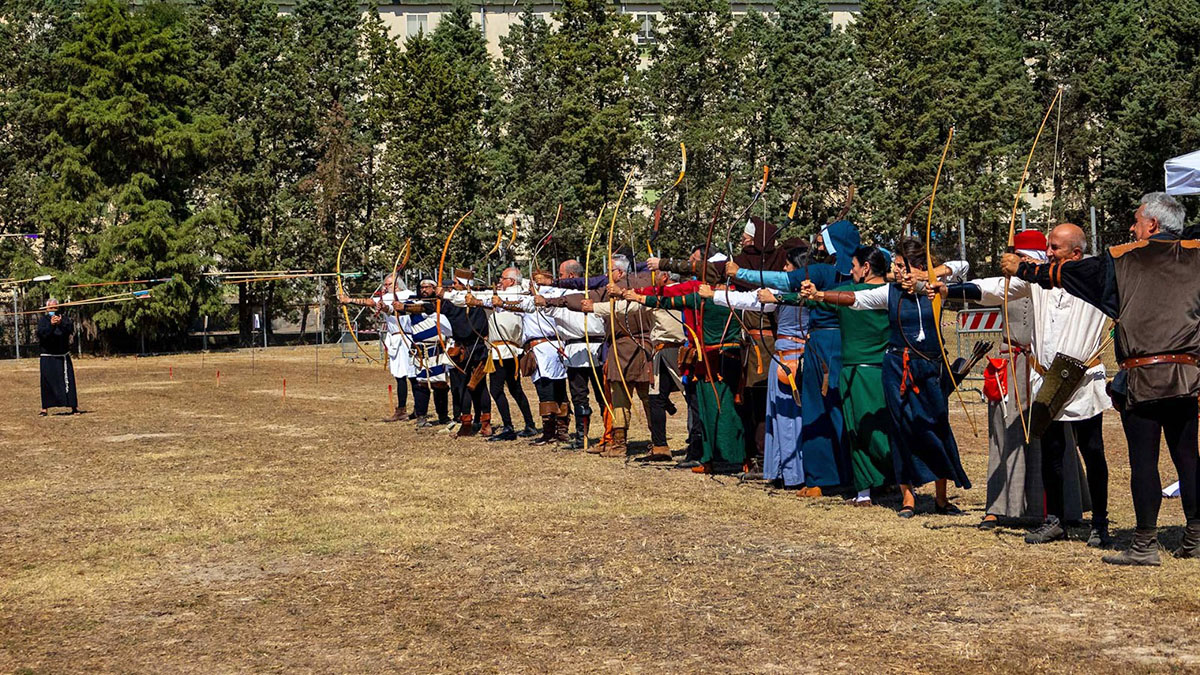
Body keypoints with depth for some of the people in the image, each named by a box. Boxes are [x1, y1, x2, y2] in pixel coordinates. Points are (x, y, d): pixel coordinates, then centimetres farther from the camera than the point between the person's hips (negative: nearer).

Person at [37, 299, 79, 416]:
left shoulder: (64, 319, 4)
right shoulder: (43, 320, 3)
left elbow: (71, 330, -13)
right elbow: (41, 333, -14)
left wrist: (61, 324, -31)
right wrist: (51, 325, -30)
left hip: (63, 357, 0)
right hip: (47, 357, 0)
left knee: (68, 381, -3)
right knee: (47, 382, 0)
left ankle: (74, 407, 2)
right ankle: (45, 408, 7)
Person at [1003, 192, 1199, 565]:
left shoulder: (1124, 259, 2)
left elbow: (1063, 272, 10)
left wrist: (1022, 268, 24)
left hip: (1144, 377, -4)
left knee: (1143, 459, -2)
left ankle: (1145, 545, -1)